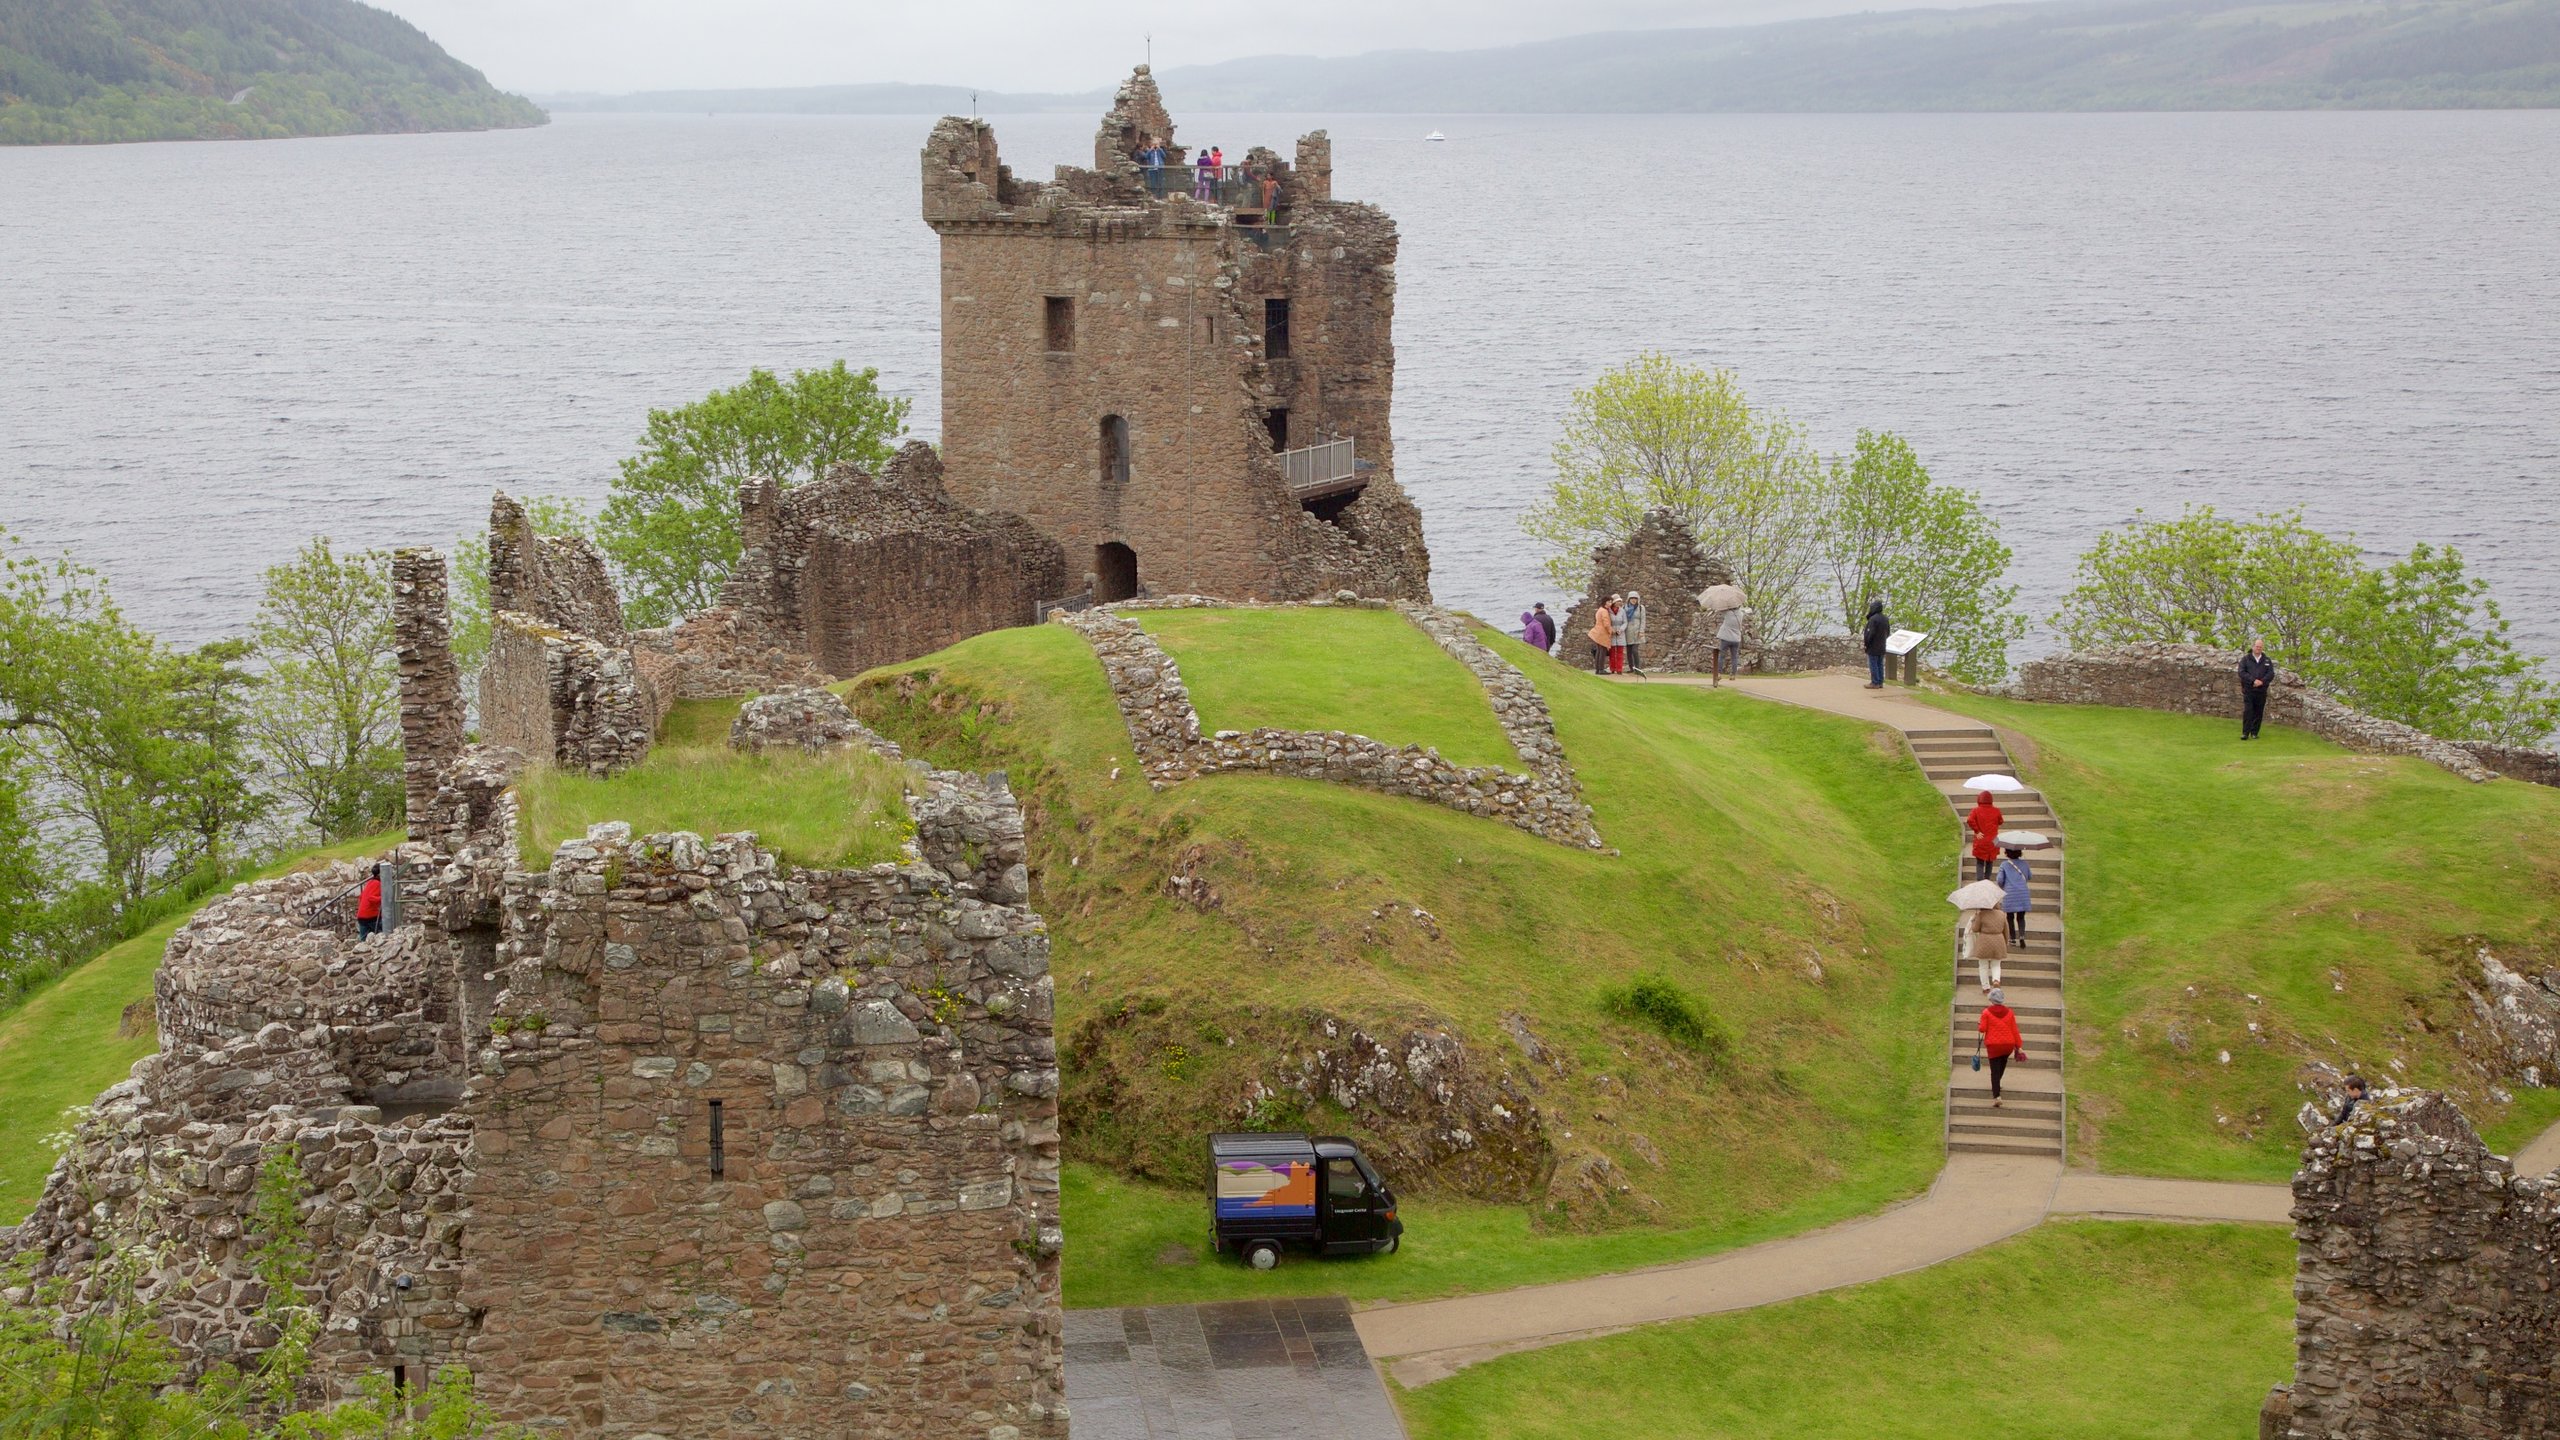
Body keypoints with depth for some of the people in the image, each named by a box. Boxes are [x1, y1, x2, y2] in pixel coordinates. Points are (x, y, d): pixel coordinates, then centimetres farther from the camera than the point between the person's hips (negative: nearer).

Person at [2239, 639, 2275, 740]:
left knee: (2258, 713, 3)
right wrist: (2253, 680, -17)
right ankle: (2245, 733, -9)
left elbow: (2271, 674, 2)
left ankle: (2254, 733, 11)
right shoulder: (2245, 659, 6)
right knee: (2247, 711, -10)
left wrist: (2262, 681, -15)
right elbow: (2242, 672, -5)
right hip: (2248, 689, -2)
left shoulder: (2267, 661, 12)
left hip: (2261, 690, 2)